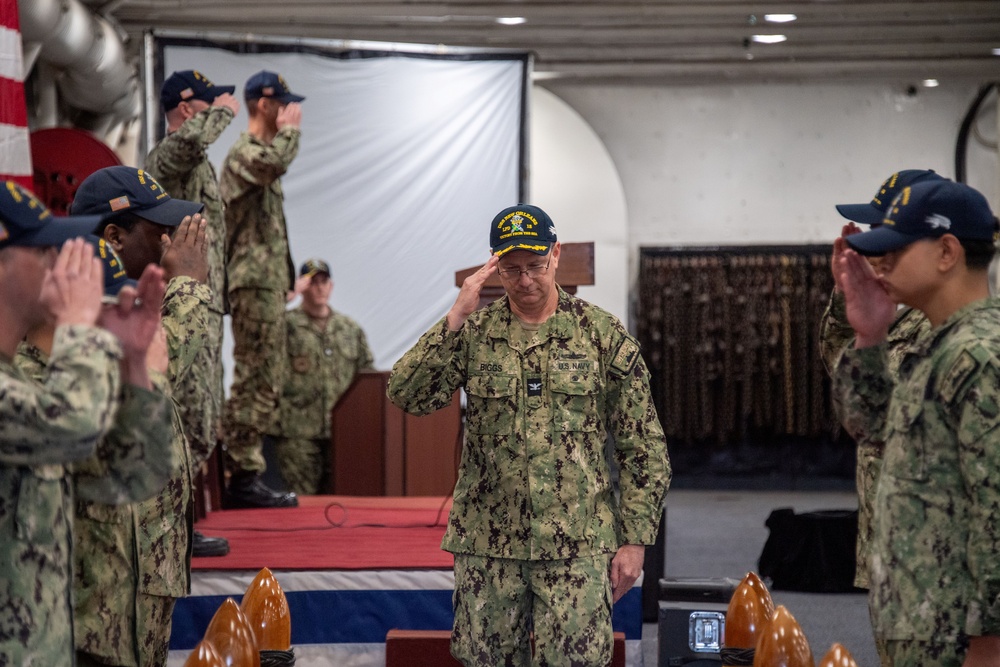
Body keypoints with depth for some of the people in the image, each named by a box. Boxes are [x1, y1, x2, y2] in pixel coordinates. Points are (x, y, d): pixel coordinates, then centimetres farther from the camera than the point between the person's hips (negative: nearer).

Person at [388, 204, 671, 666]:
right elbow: (406, 395, -10)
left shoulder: (604, 335, 1)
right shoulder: (474, 334, 4)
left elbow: (643, 448, 2)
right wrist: (456, 318, -16)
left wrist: (634, 540, -3)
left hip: (577, 546, -2)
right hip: (488, 544, 2)